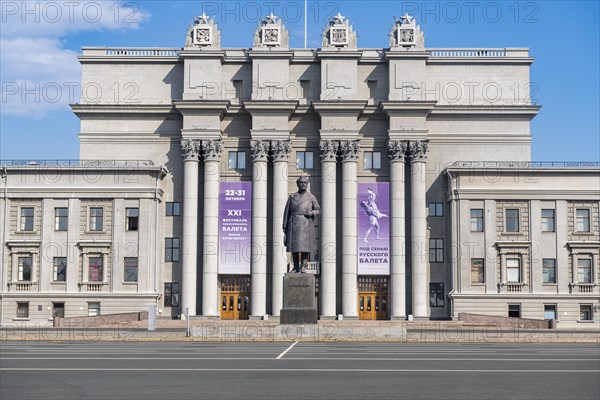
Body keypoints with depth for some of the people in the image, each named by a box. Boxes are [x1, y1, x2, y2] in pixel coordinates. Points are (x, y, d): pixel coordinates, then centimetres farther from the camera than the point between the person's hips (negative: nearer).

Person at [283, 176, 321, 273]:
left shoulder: (311, 197, 6)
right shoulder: (292, 196, 9)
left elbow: (318, 211, 10)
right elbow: (287, 212, 9)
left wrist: (311, 213, -12)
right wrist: (285, 227, 4)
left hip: (306, 225, -1)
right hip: (294, 224, 1)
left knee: (305, 247, -4)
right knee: (294, 247, 2)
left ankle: (303, 266, 3)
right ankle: (296, 267, 11)